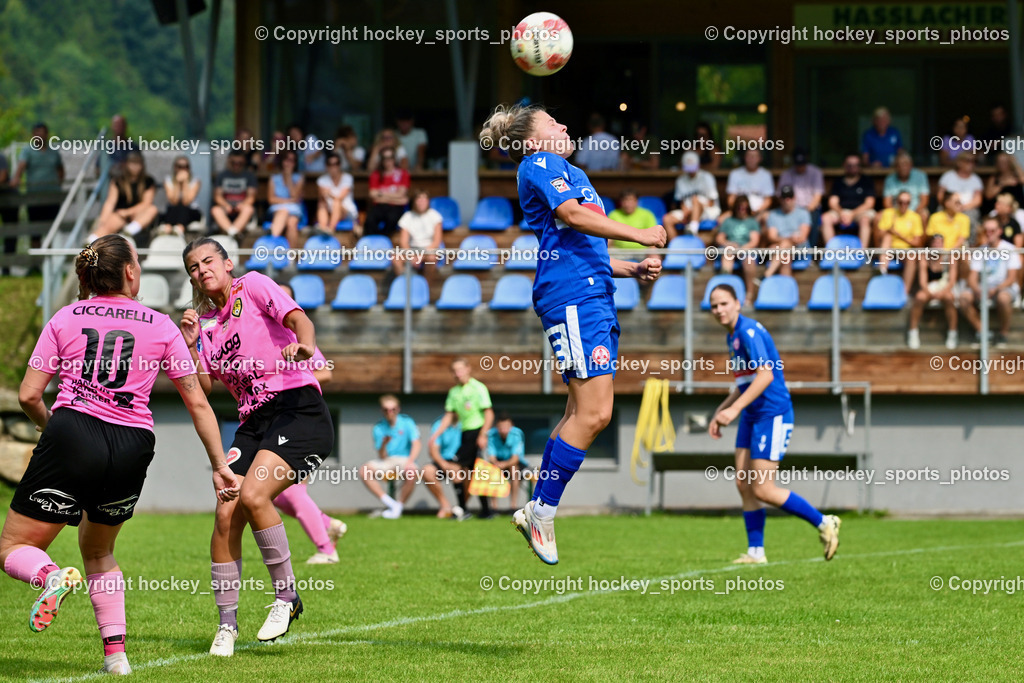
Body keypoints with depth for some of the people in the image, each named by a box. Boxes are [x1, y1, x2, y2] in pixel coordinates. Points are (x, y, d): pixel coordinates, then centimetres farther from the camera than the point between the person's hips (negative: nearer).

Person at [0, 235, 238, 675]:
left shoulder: (64, 319, 9)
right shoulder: (160, 326, 10)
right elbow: (197, 403, 11)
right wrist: (220, 465, 18)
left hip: (71, 434, -2)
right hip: (133, 447, 2)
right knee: (98, 550, 27)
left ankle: (51, 577, -27)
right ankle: (115, 652, 13)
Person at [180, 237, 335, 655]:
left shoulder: (253, 286, 3)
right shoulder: (206, 322, 19)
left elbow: (298, 318, -14)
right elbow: (204, 387, 14)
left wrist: (303, 344, -35)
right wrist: (191, 345, 0)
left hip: (298, 408, -6)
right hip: (252, 422, 6)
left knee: (253, 494, -26)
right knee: (226, 512, -9)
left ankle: (286, 597, -10)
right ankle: (227, 624, 2)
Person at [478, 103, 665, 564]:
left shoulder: (575, 176, 29)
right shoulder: (538, 166, 2)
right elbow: (572, 215, -14)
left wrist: (634, 269, 15)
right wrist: (639, 235, -14)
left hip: (595, 300, 10)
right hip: (571, 298, -10)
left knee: (583, 413, 5)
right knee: (593, 413, -15)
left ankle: (535, 512, 8)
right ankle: (542, 511, -10)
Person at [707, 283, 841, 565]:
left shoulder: (749, 331, -16)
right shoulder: (732, 337, 15)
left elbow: (766, 375, -27)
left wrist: (734, 409, -31)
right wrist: (720, 412, 21)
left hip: (773, 413, -10)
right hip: (752, 416, 10)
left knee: (763, 489, -10)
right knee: (743, 484, 3)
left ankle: (823, 523, 2)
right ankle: (756, 551, 7)